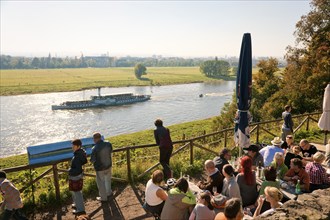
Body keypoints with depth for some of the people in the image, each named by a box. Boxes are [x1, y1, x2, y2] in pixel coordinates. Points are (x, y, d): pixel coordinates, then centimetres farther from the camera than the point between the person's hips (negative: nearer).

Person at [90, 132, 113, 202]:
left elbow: (92, 160, -17)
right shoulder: (108, 144, -13)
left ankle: (103, 198, 34)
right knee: (108, 179, 29)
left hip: (100, 168, -5)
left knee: (101, 183, 16)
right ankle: (109, 192, 48)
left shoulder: (95, 149, -28)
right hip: (108, 165, 5)